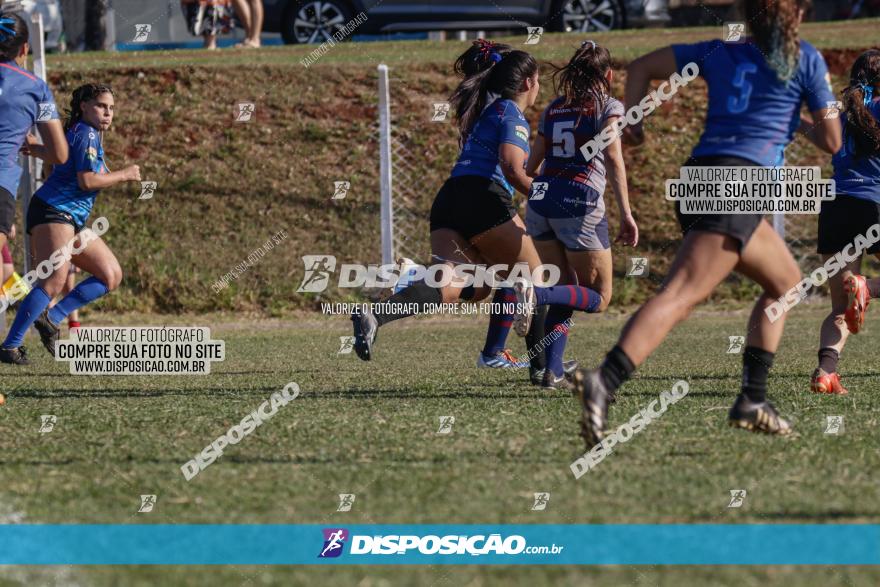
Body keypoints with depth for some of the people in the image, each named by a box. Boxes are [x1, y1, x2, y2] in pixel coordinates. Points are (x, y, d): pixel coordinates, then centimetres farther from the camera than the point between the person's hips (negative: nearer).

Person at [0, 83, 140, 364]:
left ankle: (50, 318, 3)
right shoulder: (87, 134, -10)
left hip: (73, 219, 11)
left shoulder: (91, 135, 21)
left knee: (111, 275, 8)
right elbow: (86, 181, -18)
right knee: (55, 280, -24)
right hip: (53, 211, -11)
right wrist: (124, 175, -8)